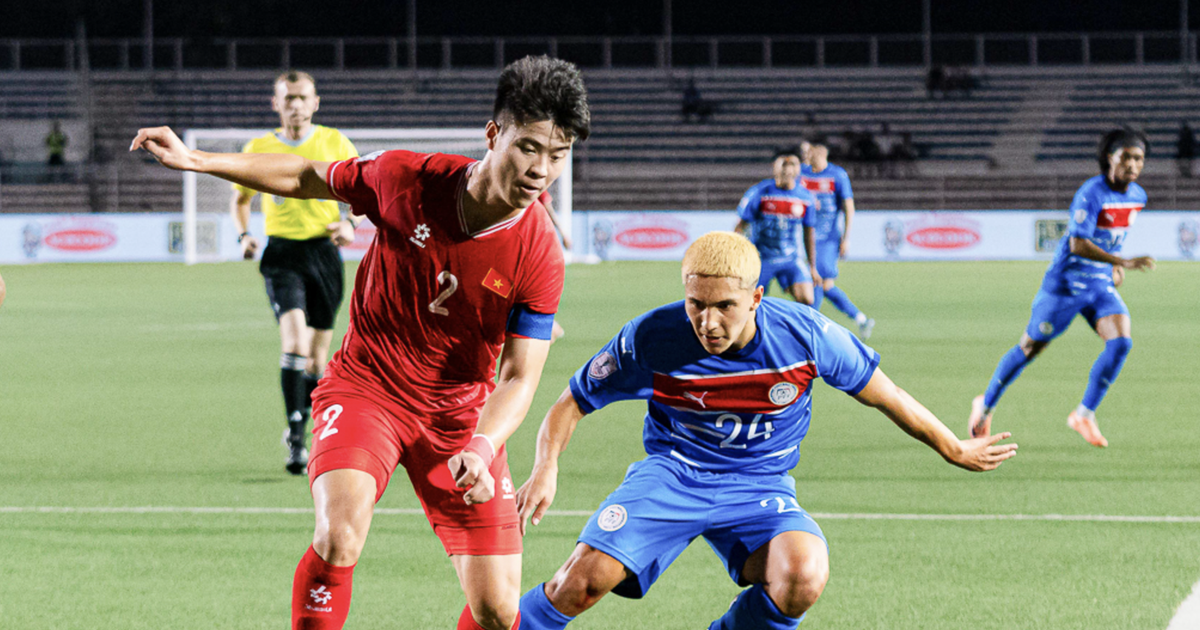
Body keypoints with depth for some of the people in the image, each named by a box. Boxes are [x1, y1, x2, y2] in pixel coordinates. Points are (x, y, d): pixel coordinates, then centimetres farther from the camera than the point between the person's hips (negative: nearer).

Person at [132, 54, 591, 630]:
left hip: (458, 410, 1)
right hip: (366, 386, -1)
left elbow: (519, 377, -12)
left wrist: (481, 449, -31)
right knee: (339, 537, -30)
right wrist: (194, 160, 3)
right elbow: (310, 178, 3)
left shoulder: (540, 257, -17)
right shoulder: (406, 178, -16)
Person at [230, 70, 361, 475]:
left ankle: (299, 427, 29)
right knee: (294, 337, -22)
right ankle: (296, 441, -22)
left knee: (317, 358, 6)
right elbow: (240, 199, 19)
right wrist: (244, 235, 1)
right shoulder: (259, 149, 4)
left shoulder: (335, 144, 4)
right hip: (282, 253, -2)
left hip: (324, 251, 2)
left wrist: (350, 223, -5)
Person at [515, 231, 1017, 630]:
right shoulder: (650, 339, -18)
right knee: (587, 577, -26)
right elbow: (572, 403, -5)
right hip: (673, 472, -1)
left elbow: (882, 394, 2)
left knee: (802, 577, -31)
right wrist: (546, 469, -24)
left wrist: (953, 449, 11)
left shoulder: (805, 335, -15)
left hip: (759, 484, 1)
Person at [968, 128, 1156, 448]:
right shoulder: (1091, 193, -22)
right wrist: (1123, 262, -39)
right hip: (1065, 285, -6)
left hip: (1101, 284, 6)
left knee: (1121, 342, -16)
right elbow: (1078, 245, -32)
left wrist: (1114, 267, 12)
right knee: (1030, 348, 5)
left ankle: (1084, 415, -4)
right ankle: (986, 404, 27)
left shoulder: (1137, 196, 3)